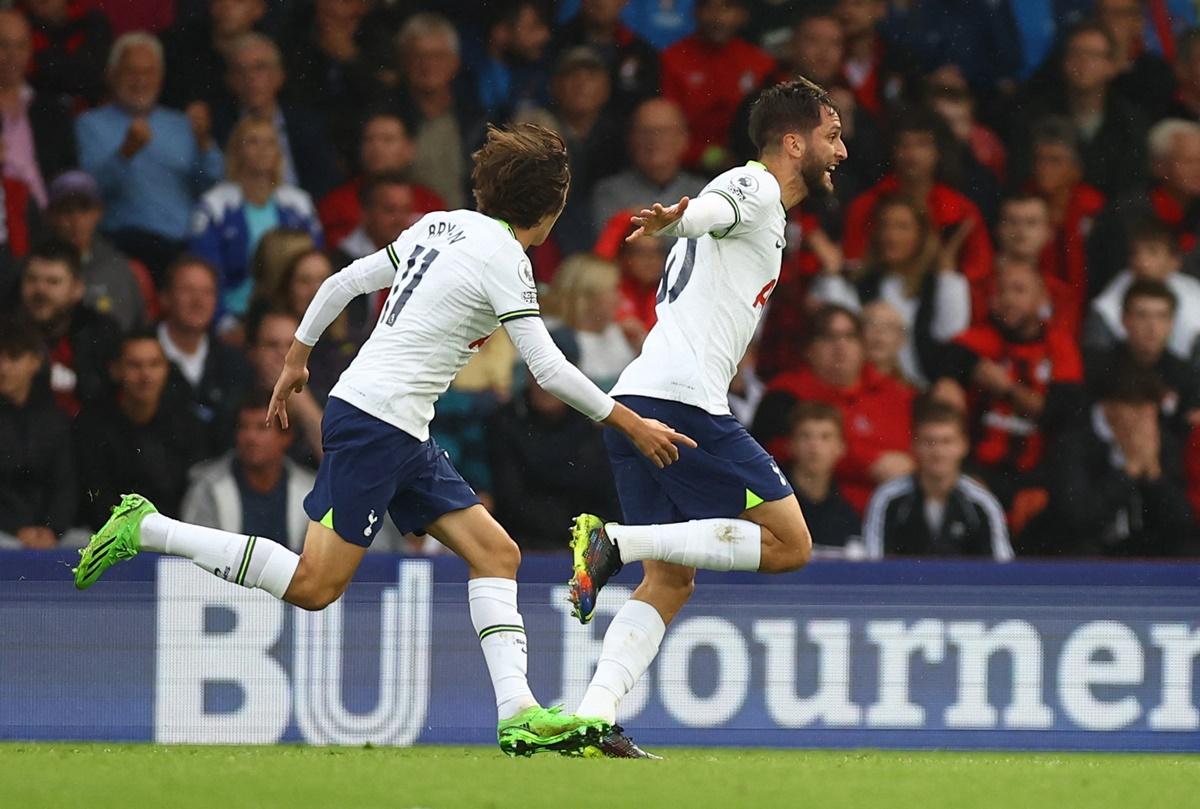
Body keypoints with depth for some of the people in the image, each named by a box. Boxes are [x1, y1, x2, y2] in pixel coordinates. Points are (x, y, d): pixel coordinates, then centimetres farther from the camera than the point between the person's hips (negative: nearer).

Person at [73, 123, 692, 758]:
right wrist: (629, 423, -9)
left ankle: (518, 712, -5)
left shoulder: (441, 226, 13)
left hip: (404, 436, 10)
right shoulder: (504, 258, -11)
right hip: (377, 424, -10)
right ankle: (146, 529, -2)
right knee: (315, 586, -9)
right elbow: (548, 369, -16)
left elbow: (343, 282, 18)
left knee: (496, 553, 4)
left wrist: (296, 358, 29)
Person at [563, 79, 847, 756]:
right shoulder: (754, 188, -2)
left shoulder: (754, 200, 28)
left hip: (635, 399, 10)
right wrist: (678, 216, -46)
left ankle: (594, 718, -6)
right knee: (790, 544, -9)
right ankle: (617, 541, -17)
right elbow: (707, 210, -25)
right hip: (683, 400, -10)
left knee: (670, 584, 8)